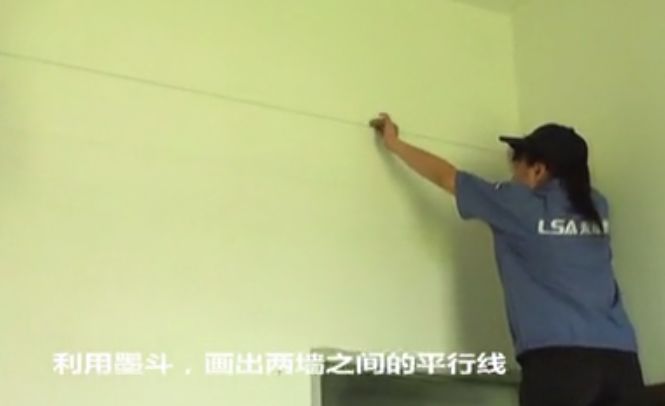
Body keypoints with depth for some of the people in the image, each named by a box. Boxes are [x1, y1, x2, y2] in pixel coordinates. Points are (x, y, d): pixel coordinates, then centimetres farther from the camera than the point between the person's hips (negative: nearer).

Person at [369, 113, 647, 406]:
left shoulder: (521, 204, 3)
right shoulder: (596, 207, 15)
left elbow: (445, 176, 15)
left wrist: (394, 143, 28)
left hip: (558, 356, -5)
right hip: (620, 356, 6)